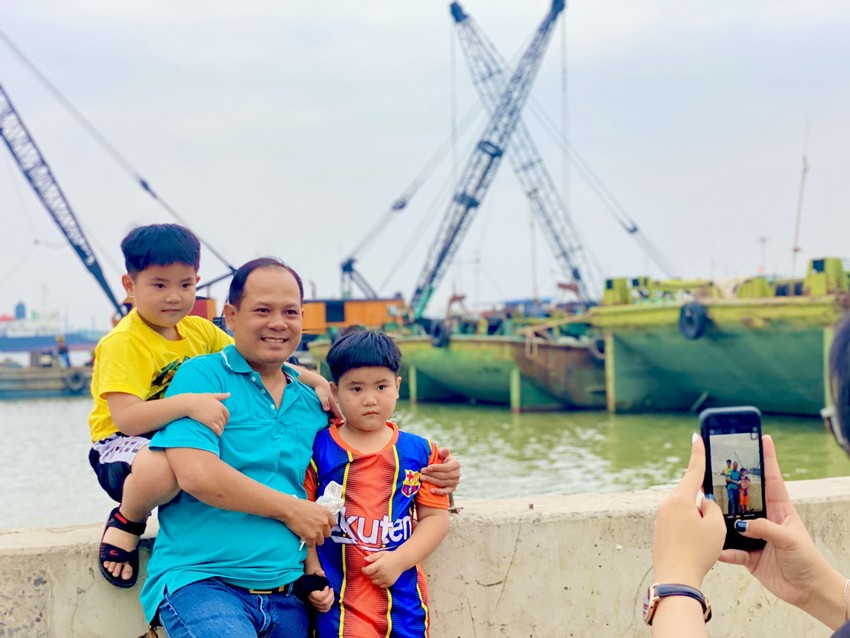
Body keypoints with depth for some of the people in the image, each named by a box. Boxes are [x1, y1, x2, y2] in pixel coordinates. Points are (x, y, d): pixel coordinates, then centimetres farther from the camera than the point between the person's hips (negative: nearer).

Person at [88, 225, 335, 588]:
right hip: (124, 444, -7)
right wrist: (189, 404, -44)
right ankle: (126, 521, -5)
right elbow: (126, 418, -30)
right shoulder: (123, 343, -18)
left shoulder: (199, 331, 6)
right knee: (161, 469, -42)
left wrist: (313, 380, -4)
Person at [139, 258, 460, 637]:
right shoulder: (202, 377, -2)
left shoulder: (313, 402, 15)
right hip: (201, 579, -6)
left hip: (287, 593, 6)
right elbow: (196, 474, -15)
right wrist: (290, 509, -7)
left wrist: (431, 474, 11)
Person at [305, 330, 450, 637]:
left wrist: (400, 560, -8)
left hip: (404, 598, 3)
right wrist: (312, 572, -9)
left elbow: (435, 516, 4)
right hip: (341, 600, -3)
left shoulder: (419, 451, 5)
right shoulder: (318, 448, -1)